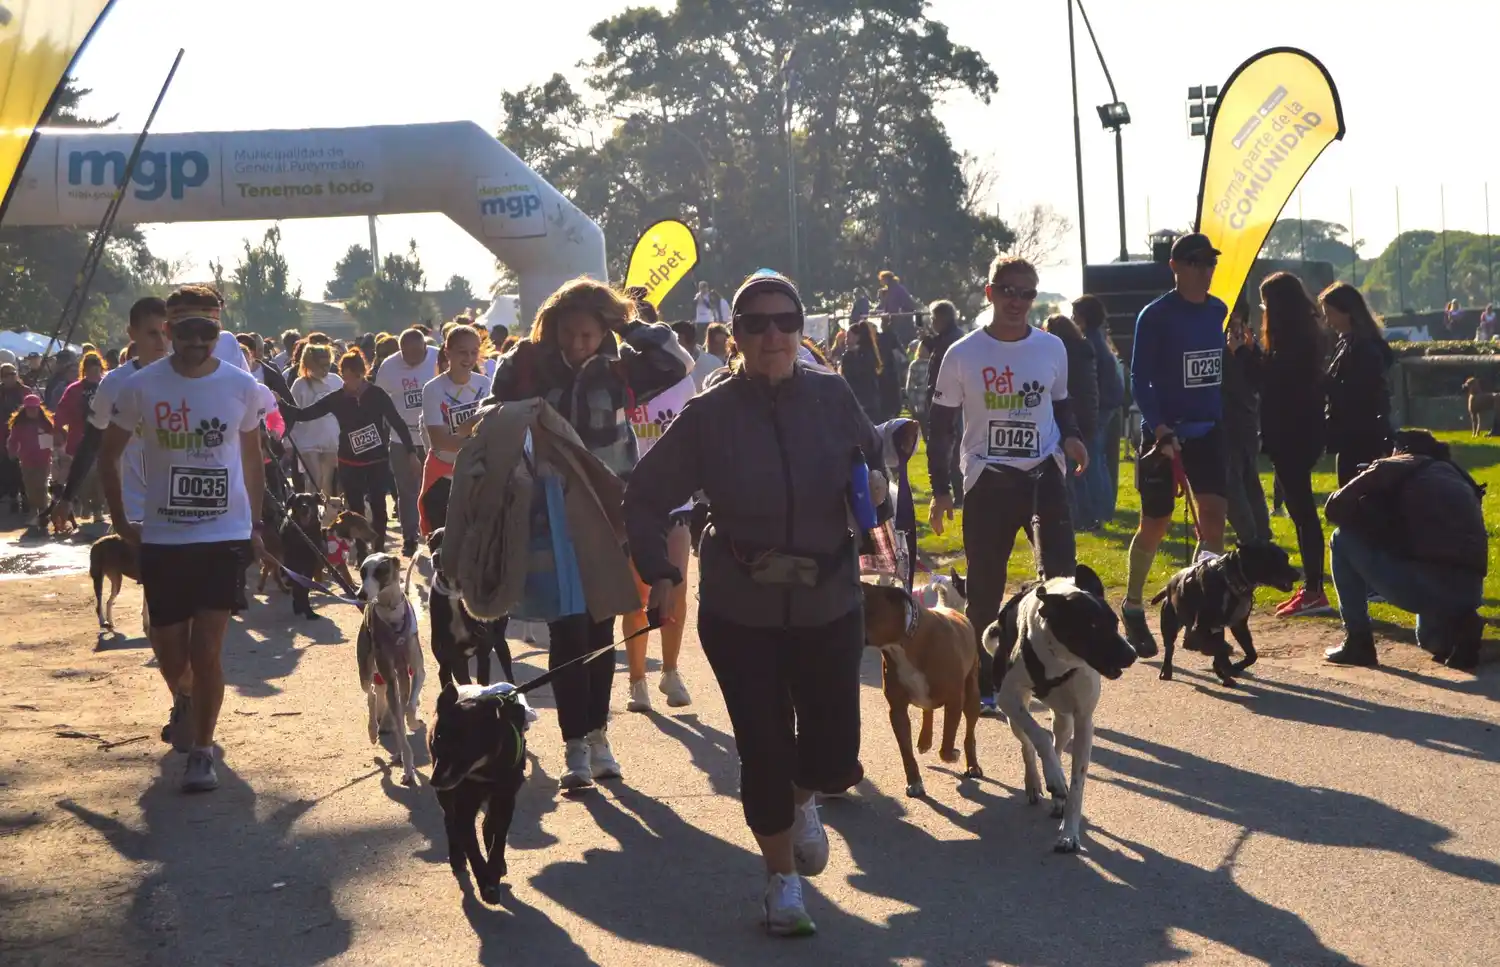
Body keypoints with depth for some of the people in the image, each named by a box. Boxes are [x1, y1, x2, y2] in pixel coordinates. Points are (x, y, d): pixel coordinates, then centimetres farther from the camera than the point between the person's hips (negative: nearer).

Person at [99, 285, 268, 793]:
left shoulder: (243, 387, -3)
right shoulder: (142, 386, -6)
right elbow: (109, 455, 6)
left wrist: (255, 524, 11)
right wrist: (122, 523, 2)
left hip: (226, 536, -1)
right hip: (162, 539, 1)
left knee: (206, 649, -6)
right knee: (169, 650, 10)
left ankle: (202, 751, 6)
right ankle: (183, 704, 44)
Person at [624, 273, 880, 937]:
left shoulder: (832, 397, -4)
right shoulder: (710, 415, -8)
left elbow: (874, 461, 12)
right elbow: (645, 498, -1)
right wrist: (659, 572, -12)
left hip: (829, 605, 2)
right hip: (740, 612, -1)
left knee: (835, 751, 2)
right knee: (763, 748, 1)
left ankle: (802, 800, 40)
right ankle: (783, 880, 24)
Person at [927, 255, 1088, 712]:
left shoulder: (1052, 348, 6)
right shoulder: (963, 354, -1)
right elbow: (942, 423, 5)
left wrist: (1071, 436, -2)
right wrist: (940, 489, 2)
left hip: (1043, 473, 1)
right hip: (986, 480, -1)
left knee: (1061, 570, -17)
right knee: (984, 589, 4)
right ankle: (984, 684, 18)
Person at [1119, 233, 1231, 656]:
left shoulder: (1218, 311, 7)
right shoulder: (1156, 316, -11)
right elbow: (1139, 380, -12)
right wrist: (1161, 431, -21)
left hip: (1208, 431, 5)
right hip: (1165, 434, -5)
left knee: (1214, 516, -7)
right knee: (1154, 526, 2)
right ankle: (1132, 608, 20)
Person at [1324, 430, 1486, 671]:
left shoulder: (1394, 467, 11)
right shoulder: (1460, 481, 28)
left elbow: (1336, 509, 11)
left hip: (1423, 586, -7)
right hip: (1470, 592, 7)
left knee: (1343, 539, 15)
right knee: (1431, 639, 39)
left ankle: (1358, 642, 12)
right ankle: (1458, 626, 5)